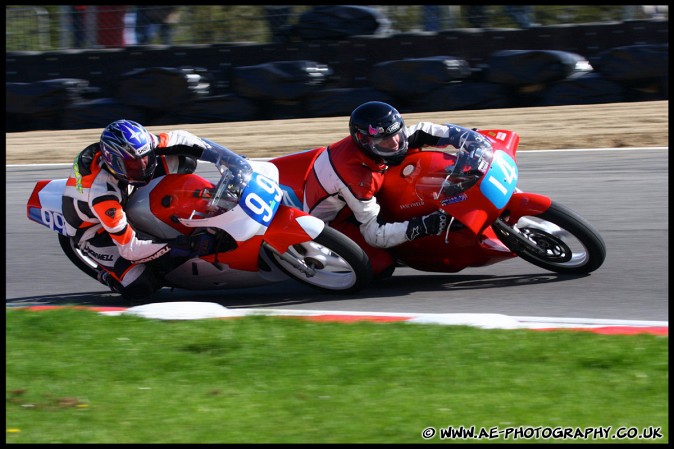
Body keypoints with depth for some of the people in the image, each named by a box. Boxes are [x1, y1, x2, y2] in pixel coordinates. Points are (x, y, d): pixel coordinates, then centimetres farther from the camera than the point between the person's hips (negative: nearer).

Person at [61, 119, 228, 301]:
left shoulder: (134, 149, -26)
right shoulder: (101, 195, -42)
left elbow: (178, 138, -9)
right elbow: (130, 249, -38)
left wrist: (221, 157, -16)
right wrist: (176, 247, -45)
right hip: (93, 230, -6)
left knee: (184, 160, -9)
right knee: (140, 289, -26)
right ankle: (109, 277, 6)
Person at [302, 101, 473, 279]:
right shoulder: (355, 174, -39)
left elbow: (422, 132, -5)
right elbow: (374, 233, -35)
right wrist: (422, 227, -45)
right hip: (330, 221, -8)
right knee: (382, 267, -27)